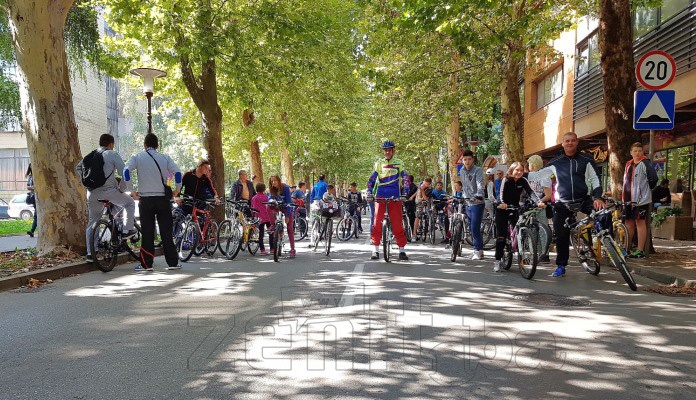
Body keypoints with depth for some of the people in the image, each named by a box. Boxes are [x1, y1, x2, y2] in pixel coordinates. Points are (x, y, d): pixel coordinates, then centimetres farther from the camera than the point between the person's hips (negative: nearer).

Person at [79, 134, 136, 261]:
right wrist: (122, 186, 6)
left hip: (92, 193, 6)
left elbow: (79, 170, 16)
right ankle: (127, 230, 11)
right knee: (130, 203, 19)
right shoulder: (113, 154, -1)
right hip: (108, 191, -6)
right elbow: (123, 172, -8)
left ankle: (90, 253, 12)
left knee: (92, 222, 13)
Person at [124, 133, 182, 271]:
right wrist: (177, 190, 6)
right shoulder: (164, 158, 6)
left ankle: (146, 264, 5)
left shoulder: (138, 157, 3)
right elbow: (177, 173, -6)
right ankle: (172, 263, 6)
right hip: (163, 199, 1)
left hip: (145, 199, -1)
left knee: (147, 233, 5)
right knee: (166, 232, 6)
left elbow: (126, 171, -11)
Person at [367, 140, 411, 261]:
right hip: (380, 197, 1)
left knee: (397, 224, -3)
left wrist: (404, 195, -13)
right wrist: (369, 194, -5)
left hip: (395, 197, -1)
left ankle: (402, 250, 5)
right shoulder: (379, 164, 9)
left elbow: (406, 180, -2)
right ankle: (376, 250, 3)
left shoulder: (399, 163, 4)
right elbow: (371, 180, 8)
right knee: (377, 223, -4)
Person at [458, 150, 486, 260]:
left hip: (477, 204, -7)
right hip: (468, 204, 7)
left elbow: (480, 185, -24)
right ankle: (479, 251, 21)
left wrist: (479, 196, -39)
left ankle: (478, 251, -4)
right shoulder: (462, 171, 10)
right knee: (472, 228, 12)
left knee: (475, 228, -12)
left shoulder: (477, 171, -11)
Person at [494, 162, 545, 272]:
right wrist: (502, 203, -49)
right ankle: (497, 260, -4)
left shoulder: (523, 181, -7)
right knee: (501, 235, -8)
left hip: (515, 209, 3)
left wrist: (539, 202, -39)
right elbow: (502, 193, -28)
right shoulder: (506, 180, -14)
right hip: (503, 210, -3)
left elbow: (530, 192, -20)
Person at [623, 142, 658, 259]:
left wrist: (646, 189, -2)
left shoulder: (645, 163, -9)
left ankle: (640, 251, -2)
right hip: (629, 199, 8)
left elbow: (653, 178, -16)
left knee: (640, 222, -5)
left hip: (641, 199, -8)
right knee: (629, 222, 11)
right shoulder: (628, 165, 16)